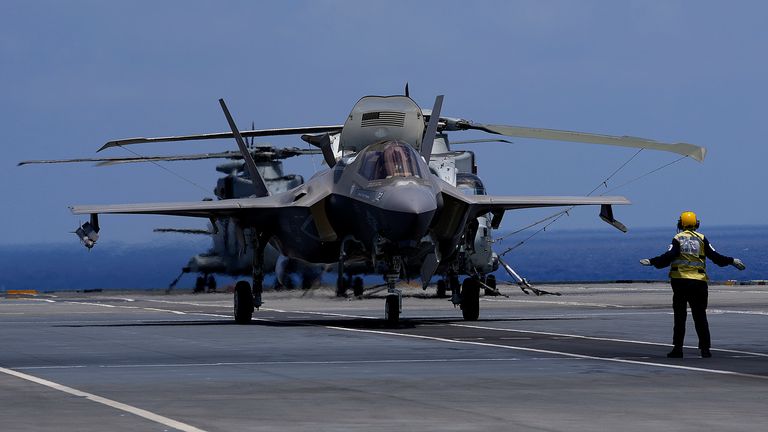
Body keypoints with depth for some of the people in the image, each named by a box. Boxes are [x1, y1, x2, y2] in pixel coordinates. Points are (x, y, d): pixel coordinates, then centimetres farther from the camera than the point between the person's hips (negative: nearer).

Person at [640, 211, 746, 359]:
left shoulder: (678, 239, 1)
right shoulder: (702, 239, 4)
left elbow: (668, 257, -13)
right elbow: (715, 256, 1)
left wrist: (651, 262, -9)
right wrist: (732, 261, 12)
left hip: (680, 281, -1)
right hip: (699, 283, 1)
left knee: (679, 316, 6)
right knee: (700, 317, 4)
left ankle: (678, 348, 3)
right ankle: (705, 349, -2)